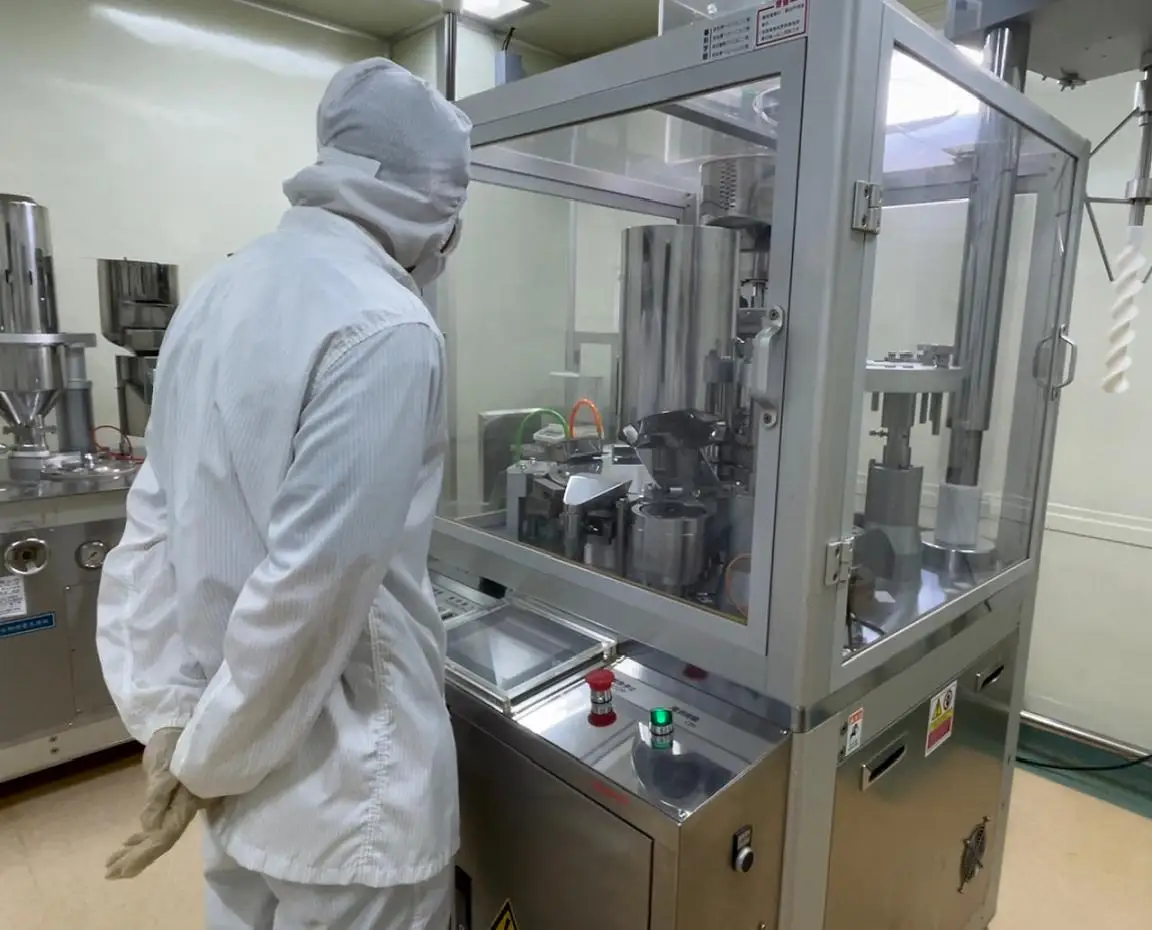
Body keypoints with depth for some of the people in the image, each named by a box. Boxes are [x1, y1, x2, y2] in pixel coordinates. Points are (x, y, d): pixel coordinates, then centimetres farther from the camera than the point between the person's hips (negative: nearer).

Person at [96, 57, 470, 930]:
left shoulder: (222, 290, 3)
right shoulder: (386, 328, -22)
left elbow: (156, 520, 2)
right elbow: (312, 582, -25)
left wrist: (168, 715, 4)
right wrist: (209, 758, -9)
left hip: (246, 743, 7)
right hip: (342, 779, -7)